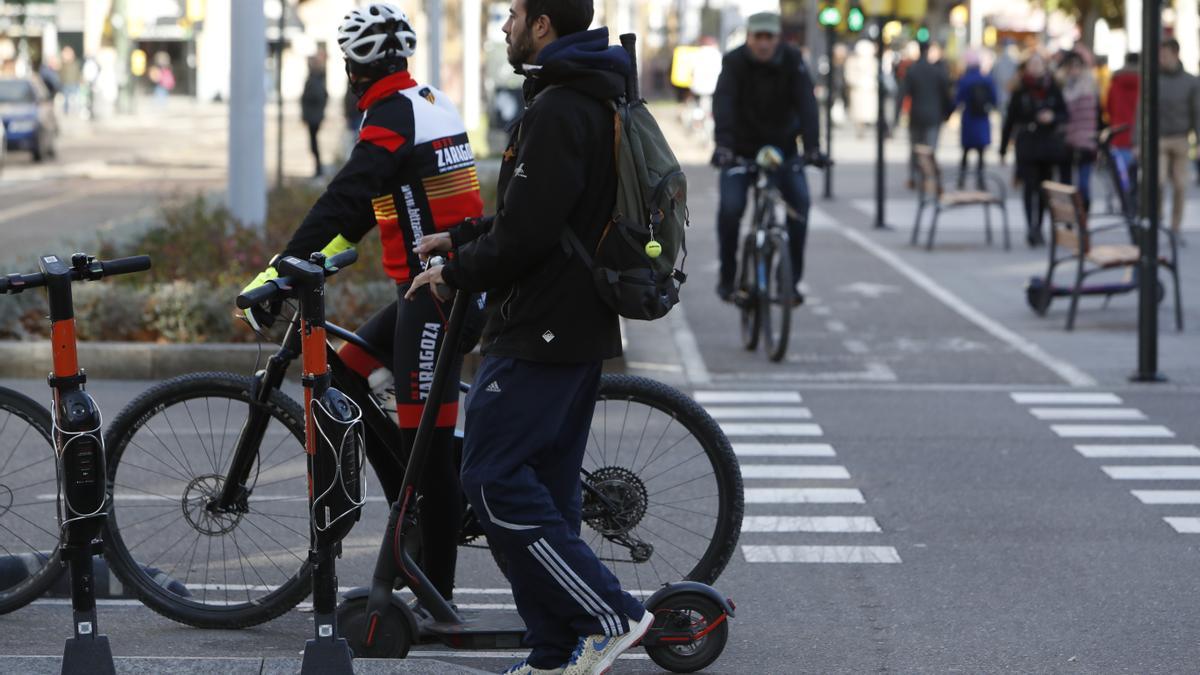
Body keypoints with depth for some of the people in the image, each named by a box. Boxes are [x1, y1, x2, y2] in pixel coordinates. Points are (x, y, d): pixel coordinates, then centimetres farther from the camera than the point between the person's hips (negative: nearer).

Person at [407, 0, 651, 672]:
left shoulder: (557, 112, -19)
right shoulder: (595, 100, 15)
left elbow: (527, 234, -23)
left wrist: (457, 273, -8)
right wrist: (461, 239, 20)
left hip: (540, 332, -10)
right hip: (582, 327, 10)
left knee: (495, 482, -7)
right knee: (546, 489, 12)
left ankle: (608, 614, -7)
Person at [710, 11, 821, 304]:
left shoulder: (792, 60, -14)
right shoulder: (734, 62, -18)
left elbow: (806, 102, -23)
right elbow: (723, 103, -30)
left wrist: (812, 145, -37)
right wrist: (723, 145, -46)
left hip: (782, 146, 1)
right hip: (741, 149, -1)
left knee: (799, 200, -18)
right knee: (731, 205, -19)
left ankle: (792, 278, -8)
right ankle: (727, 276, 1)